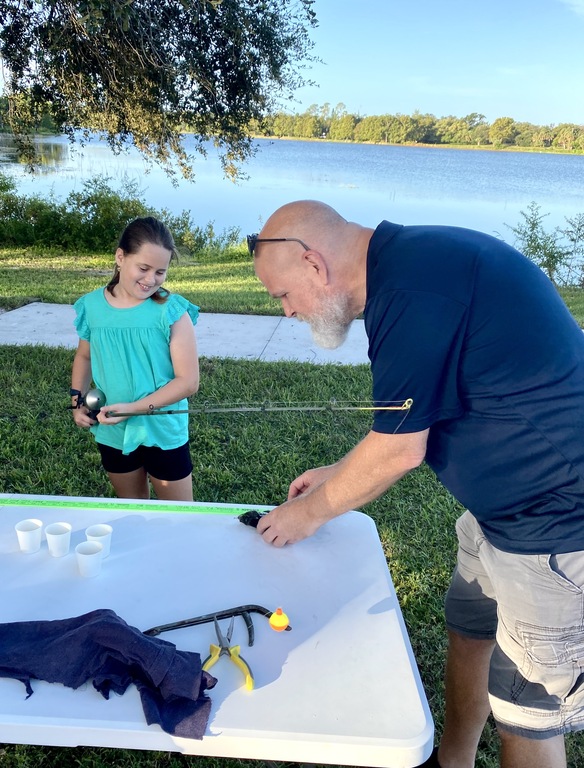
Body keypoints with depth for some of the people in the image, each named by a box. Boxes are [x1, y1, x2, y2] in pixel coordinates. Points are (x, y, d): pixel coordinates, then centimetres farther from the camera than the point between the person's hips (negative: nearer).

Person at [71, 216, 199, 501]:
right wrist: (78, 400, -1)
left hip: (163, 432, -3)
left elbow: (188, 380, -18)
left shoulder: (171, 311, -17)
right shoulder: (92, 306, -5)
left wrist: (133, 408, -24)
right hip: (112, 433, 4)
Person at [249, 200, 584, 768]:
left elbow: (399, 449, -20)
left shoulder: (411, 287, -26)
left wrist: (311, 511, -3)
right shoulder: (413, 260, 5)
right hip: (507, 503, 10)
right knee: (468, 629, 24)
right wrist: (337, 475, 15)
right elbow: (412, 417, 14)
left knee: (526, 714, 7)